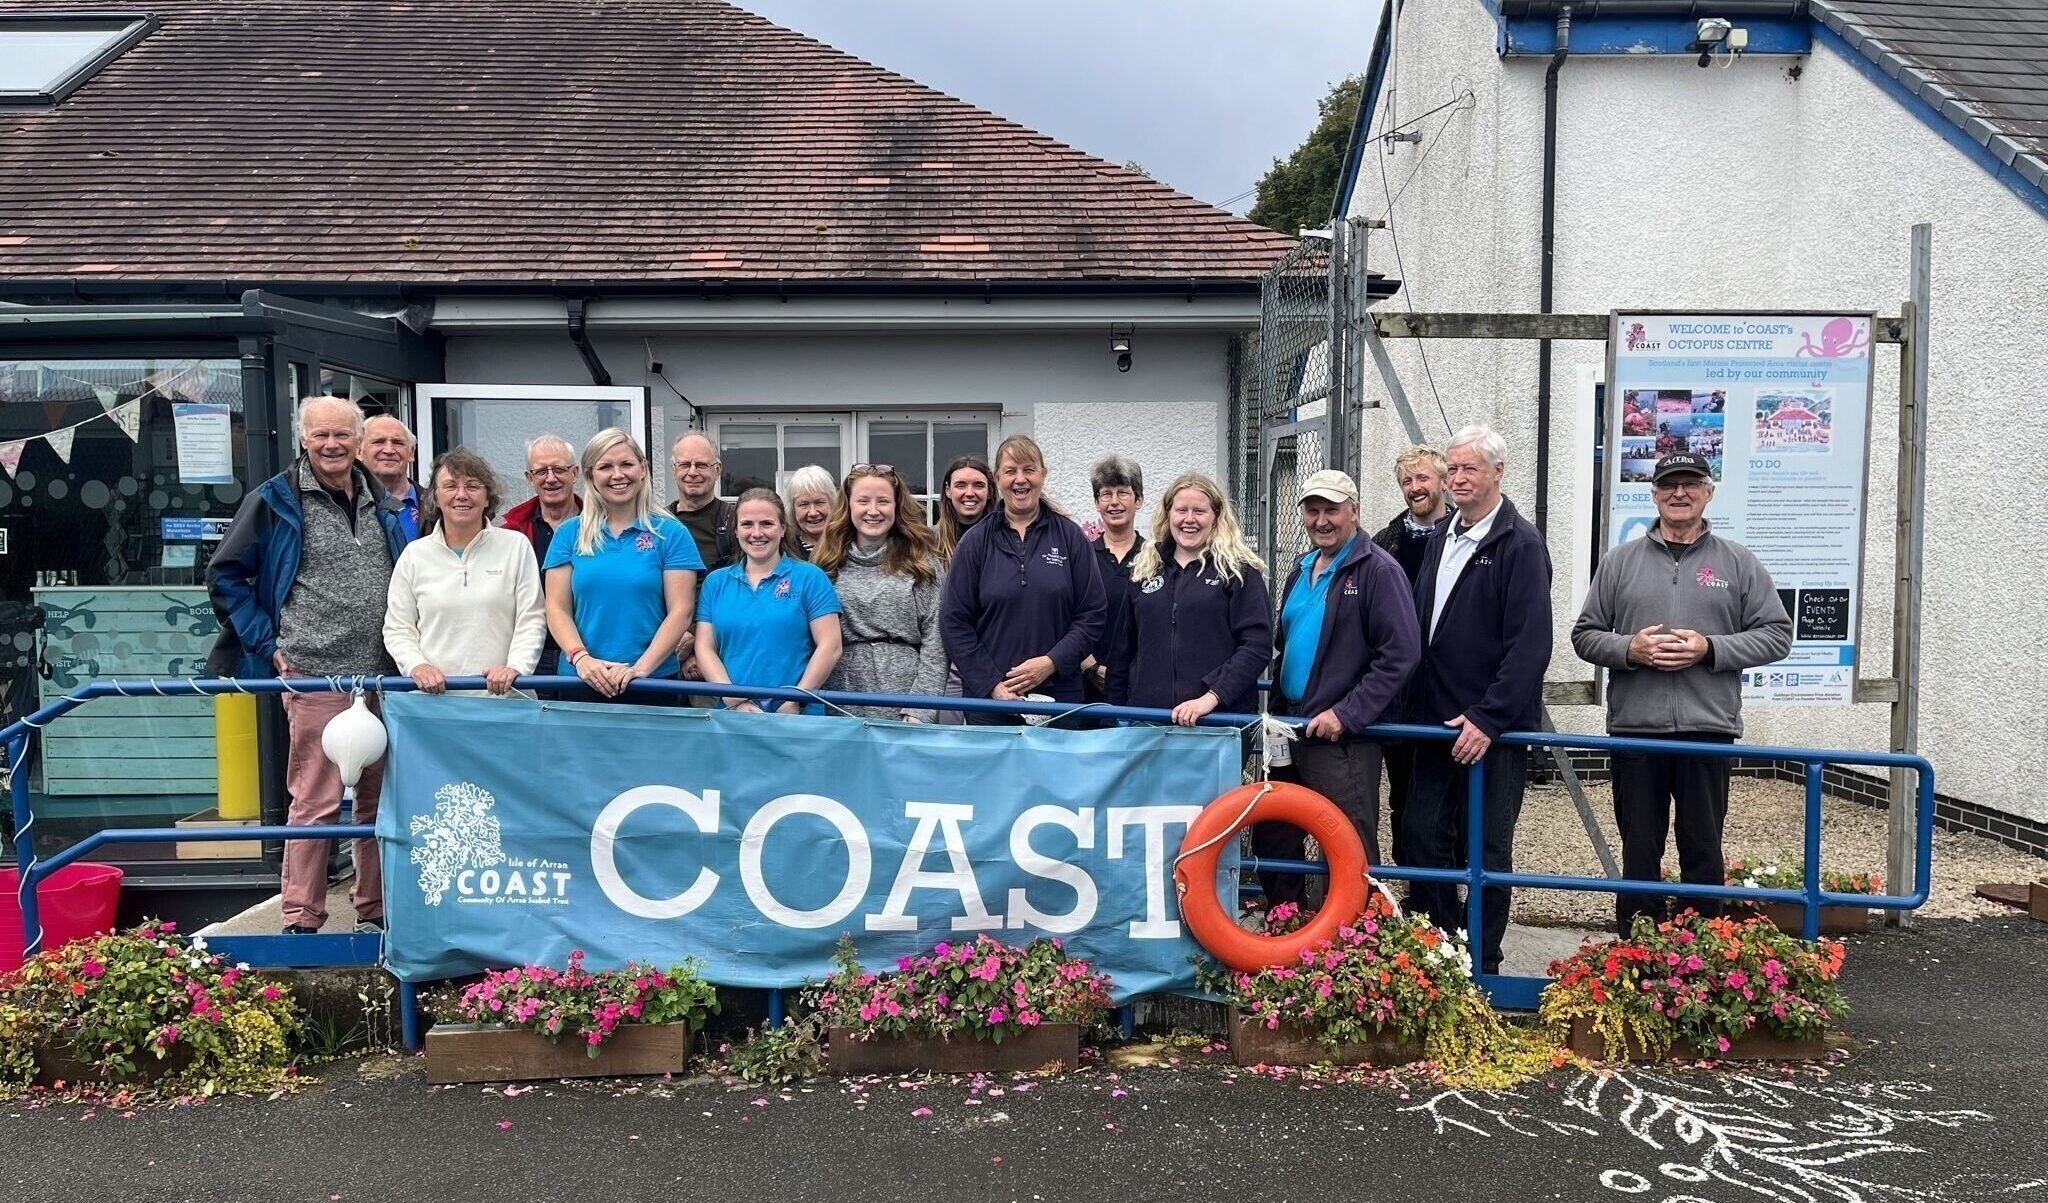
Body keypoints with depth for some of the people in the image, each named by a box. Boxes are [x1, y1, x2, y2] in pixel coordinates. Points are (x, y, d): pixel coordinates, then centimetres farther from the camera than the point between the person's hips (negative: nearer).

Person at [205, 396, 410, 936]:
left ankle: (375, 911, 21)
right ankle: (301, 920, 7)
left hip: (384, 677, 5)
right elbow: (224, 575, 4)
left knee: (380, 799, 10)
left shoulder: (383, 501, 13)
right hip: (315, 677, -5)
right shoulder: (276, 500, -1)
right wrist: (268, 643, -2)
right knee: (315, 801, -4)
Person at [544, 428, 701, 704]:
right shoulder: (569, 534, 7)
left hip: (653, 682, -1)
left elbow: (680, 611, -5)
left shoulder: (671, 533, 1)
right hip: (581, 682, 2)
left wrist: (642, 667, -16)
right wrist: (581, 658, -13)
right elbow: (557, 609, 4)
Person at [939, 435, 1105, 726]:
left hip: (1059, 695, 0)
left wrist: (1051, 662, -11)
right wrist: (991, 684, -9)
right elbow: (954, 621, 1)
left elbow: (1092, 616, 3)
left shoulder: (1070, 537, 4)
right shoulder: (975, 542, 3)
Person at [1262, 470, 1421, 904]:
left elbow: (1401, 655, -18)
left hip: (1344, 737, -9)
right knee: (1271, 837, 16)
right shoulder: (1302, 569, 15)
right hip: (1290, 730, 9)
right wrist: (1277, 706, 15)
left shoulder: (1378, 571, -10)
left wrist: (1346, 714, -21)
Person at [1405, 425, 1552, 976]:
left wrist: (1487, 718, -20)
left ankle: (1482, 965, 17)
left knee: (1487, 849, 4)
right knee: (1425, 837, 9)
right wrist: (1417, 705, 9)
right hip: (1436, 721, 7)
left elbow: (1529, 646, -17)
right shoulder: (1441, 538, 12)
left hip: (1492, 728, -7)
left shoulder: (1521, 544, -10)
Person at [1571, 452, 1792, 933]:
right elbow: (1585, 634, 10)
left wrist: (1709, 649, -10)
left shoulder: (1739, 562, 7)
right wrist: (1629, 649, -10)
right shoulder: (1621, 560, 9)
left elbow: (1777, 634, 4)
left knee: (1704, 850, 7)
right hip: (1634, 729, 1)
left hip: (1708, 729, 0)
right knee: (1638, 850, 8)